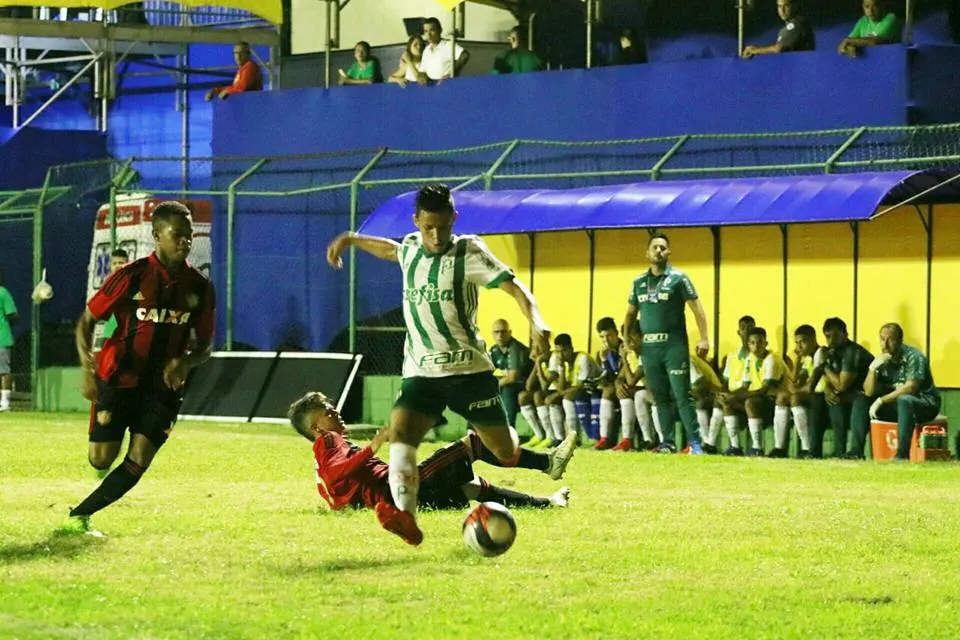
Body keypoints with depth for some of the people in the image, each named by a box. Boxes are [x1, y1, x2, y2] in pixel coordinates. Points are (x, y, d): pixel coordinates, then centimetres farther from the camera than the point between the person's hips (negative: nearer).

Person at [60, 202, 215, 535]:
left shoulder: (199, 287, 1)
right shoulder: (132, 277, -10)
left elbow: (204, 345, 10)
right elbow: (86, 321, -3)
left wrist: (184, 362, -13)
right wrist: (87, 367, -18)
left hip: (164, 385, 3)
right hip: (118, 378, -3)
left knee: (137, 463, -8)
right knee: (101, 460, -9)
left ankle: (78, 517, 4)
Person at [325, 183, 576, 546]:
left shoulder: (468, 253, -8)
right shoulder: (411, 247, 8)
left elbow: (514, 287, -18)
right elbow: (391, 250, 34)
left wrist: (535, 321, -35)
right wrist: (351, 240, 39)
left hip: (468, 370, -3)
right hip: (420, 373, 3)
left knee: (505, 450, 2)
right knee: (400, 434, -24)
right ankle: (406, 518, -39)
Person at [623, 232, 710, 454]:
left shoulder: (678, 278, -1)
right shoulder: (639, 282, 13)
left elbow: (697, 308, -5)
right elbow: (631, 313, 20)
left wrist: (704, 338, -15)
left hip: (674, 346, -5)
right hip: (649, 346, 5)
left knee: (682, 395, -8)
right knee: (660, 397, 7)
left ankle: (695, 442, -8)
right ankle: (668, 442, 12)